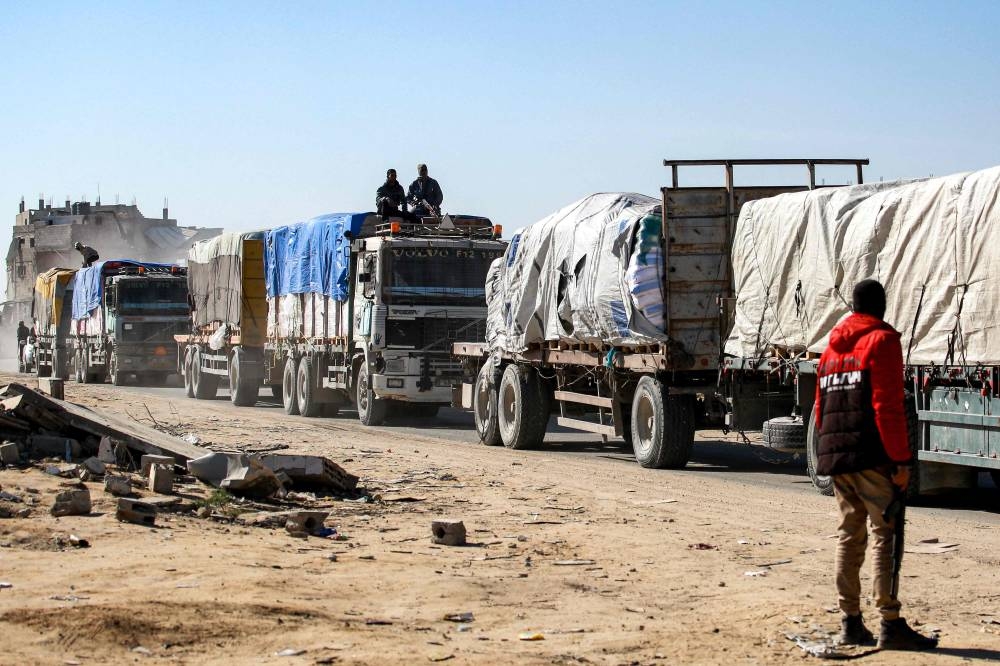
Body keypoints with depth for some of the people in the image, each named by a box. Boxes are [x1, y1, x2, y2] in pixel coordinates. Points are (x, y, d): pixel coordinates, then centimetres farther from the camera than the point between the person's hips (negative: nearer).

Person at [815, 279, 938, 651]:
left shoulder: (832, 348, 18)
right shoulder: (881, 341, -5)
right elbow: (888, 406, -14)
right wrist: (901, 459, -14)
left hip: (835, 454, 7)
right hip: (872, 455, -7)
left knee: (849, 534, 11)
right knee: (885, 535, -7)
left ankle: (850, 623, 11)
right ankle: (891, 624, -12)